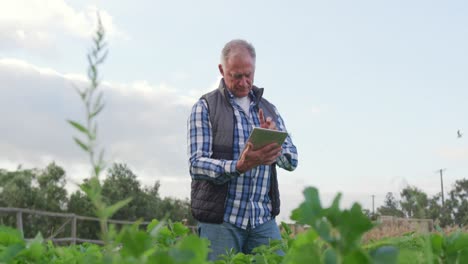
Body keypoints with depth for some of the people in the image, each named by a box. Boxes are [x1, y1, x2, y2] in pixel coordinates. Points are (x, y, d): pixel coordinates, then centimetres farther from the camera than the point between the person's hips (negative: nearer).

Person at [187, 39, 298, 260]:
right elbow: (197, 165, -8)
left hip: (263, 219, 4)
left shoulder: (268, 109, 14)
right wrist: (239, 166, -25)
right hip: (220, 220, -3)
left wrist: (273, 141, -13)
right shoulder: (205, 107, 1)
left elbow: (292, 161, 9)